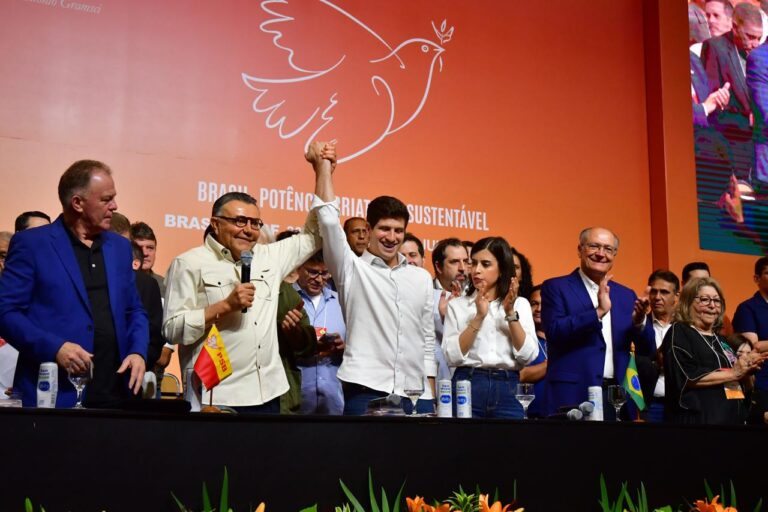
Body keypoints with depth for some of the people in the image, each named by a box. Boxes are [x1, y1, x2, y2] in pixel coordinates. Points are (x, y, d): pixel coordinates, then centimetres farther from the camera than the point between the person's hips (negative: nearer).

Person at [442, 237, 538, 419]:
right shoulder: (457, 305, 6)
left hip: (508, 389, 1)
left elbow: (528, 355, -2)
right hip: (468, 386, -1)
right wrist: (478, 317, -12)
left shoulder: (520, 304, 8)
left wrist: (511, 314, -9)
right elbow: (452, 356, -6)